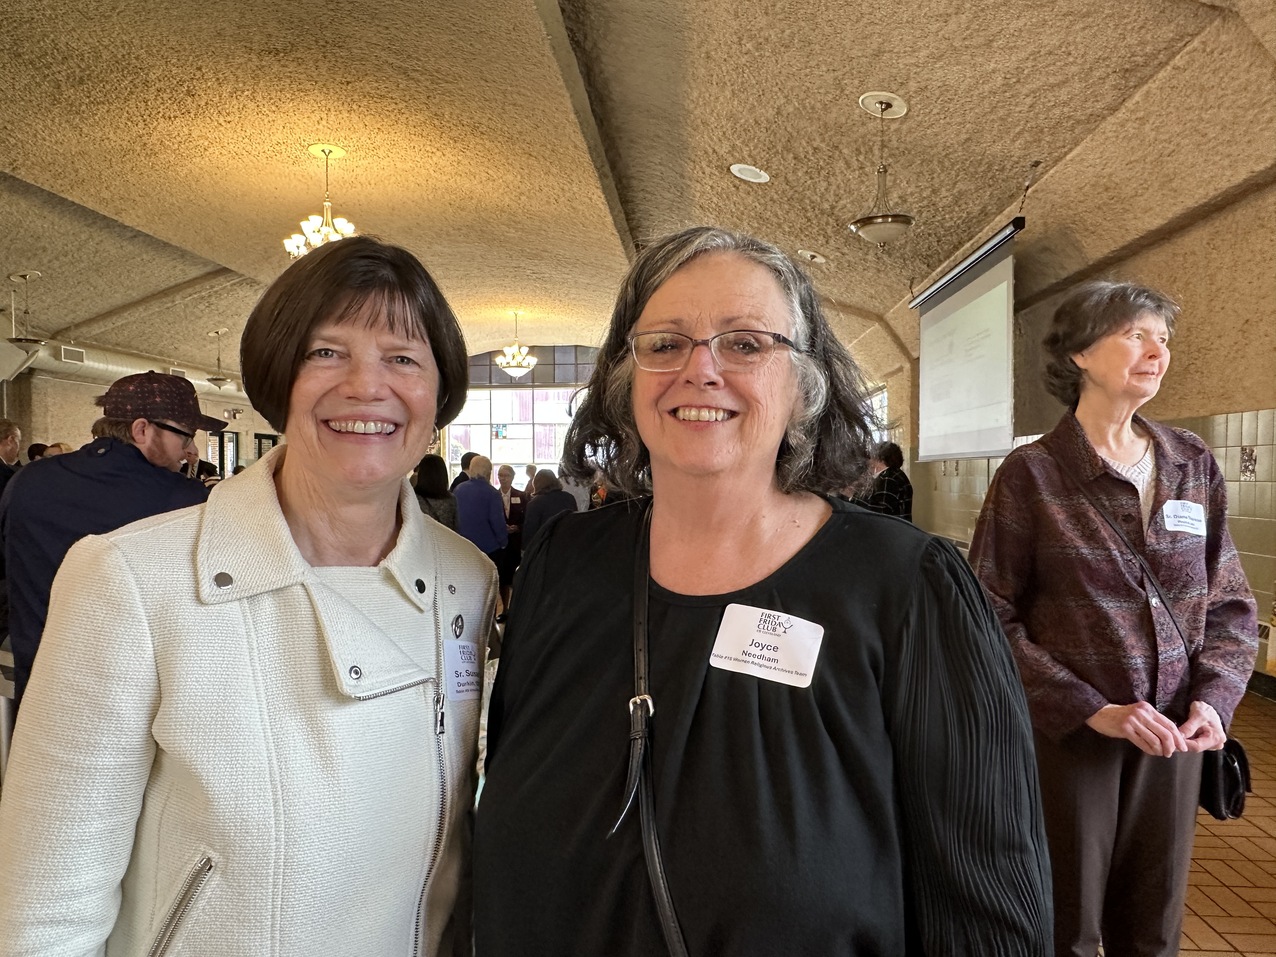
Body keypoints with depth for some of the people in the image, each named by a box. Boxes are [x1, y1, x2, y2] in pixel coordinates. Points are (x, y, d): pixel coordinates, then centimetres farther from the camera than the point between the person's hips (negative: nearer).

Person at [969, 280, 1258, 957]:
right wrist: (1091, 710, -17)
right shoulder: (1032, 474, -11)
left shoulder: (1193, 465, 3)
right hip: (1066, 738, -4)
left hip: (1172, 739, 4)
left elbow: (1229, 604, 8)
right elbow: (991, 619, -12)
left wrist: (1213, 698, -6)